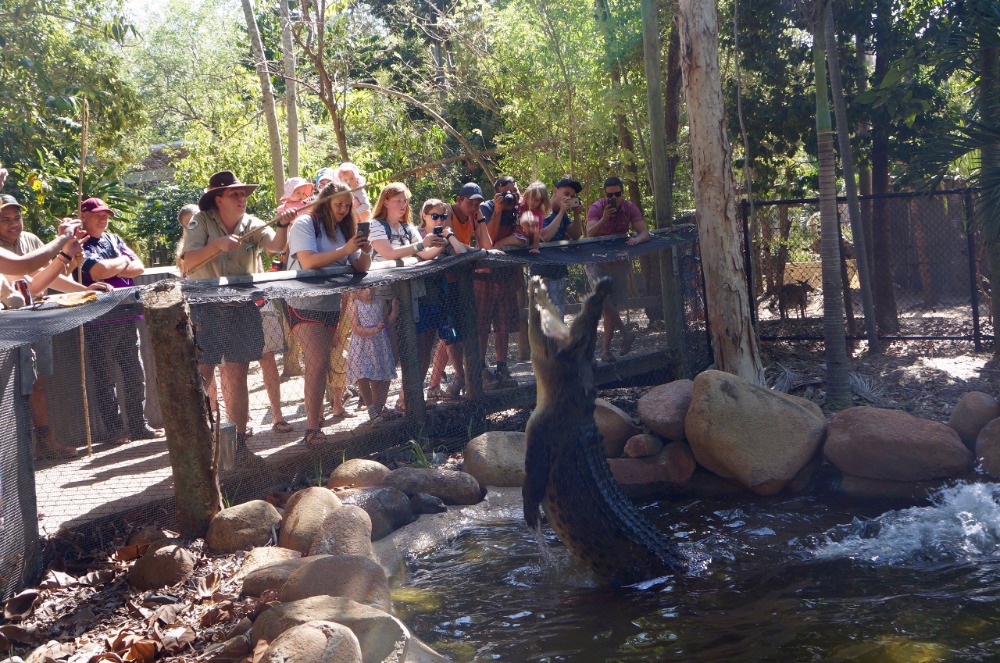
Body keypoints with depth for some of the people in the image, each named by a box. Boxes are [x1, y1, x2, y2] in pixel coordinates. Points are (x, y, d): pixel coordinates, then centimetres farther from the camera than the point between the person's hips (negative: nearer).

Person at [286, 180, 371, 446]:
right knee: (318, 361, -15)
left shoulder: (344, 228, 11)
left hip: (336, 303, 7)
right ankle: (312, 428, -12)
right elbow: (308, 261, -24)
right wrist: (345, 250, -27)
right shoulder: (305, 224, -8)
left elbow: (360, 268, 9)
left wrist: (366, 252, -12)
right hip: (306, 304, -7)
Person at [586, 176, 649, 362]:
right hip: (596, 260, -3)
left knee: (612, 305, 3)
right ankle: (625, 333, -11)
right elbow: (589, 234, -30)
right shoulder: (596, 208, -16)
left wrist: (637, 239, -38)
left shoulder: (630, 208, -7)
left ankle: (605, 349, 10)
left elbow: (645, 233, -15)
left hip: (619, 260, 3)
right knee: (603, 297, -25)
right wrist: (604, 219, -46)